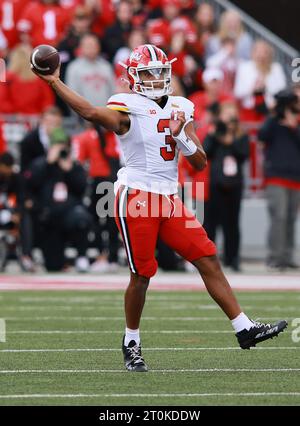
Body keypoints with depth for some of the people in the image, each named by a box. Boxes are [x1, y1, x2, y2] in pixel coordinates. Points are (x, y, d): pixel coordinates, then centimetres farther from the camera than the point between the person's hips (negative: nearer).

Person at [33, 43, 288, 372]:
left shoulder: (180, 109, 13)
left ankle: (245, 330, 4)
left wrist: (181, 136, -8)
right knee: (141, 274, 0)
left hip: (169, 199, 6)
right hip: (136, 197, -6)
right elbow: (93, 113, -30)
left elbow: (200, 163, 10)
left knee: (209, 261, 1)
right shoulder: (128, 109, -7)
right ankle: (131, 343, 18)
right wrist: (54, 82, -36)